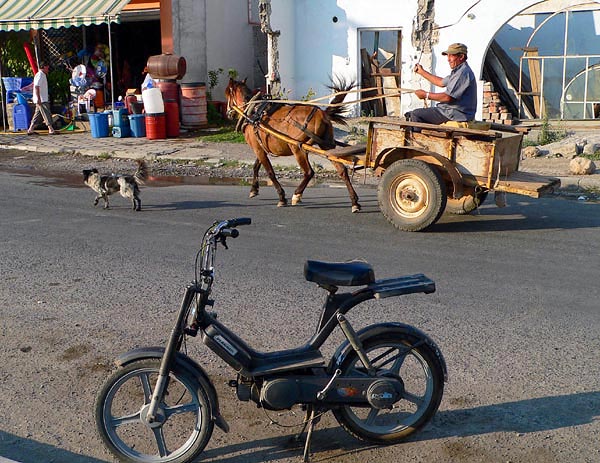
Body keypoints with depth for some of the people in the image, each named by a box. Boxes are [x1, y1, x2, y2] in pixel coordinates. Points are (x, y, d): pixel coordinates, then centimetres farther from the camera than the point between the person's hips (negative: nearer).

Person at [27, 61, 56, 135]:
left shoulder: (42, 75, 19)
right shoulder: (40, 75, -12)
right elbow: (36, 87, -20)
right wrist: (38, 99, -25)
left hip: (43, 99, 10)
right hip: (41, 100, -10)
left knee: (38, 115, 10)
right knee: (47, 114, -8)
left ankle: (30, 130, 11)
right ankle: (51, 129, -8)